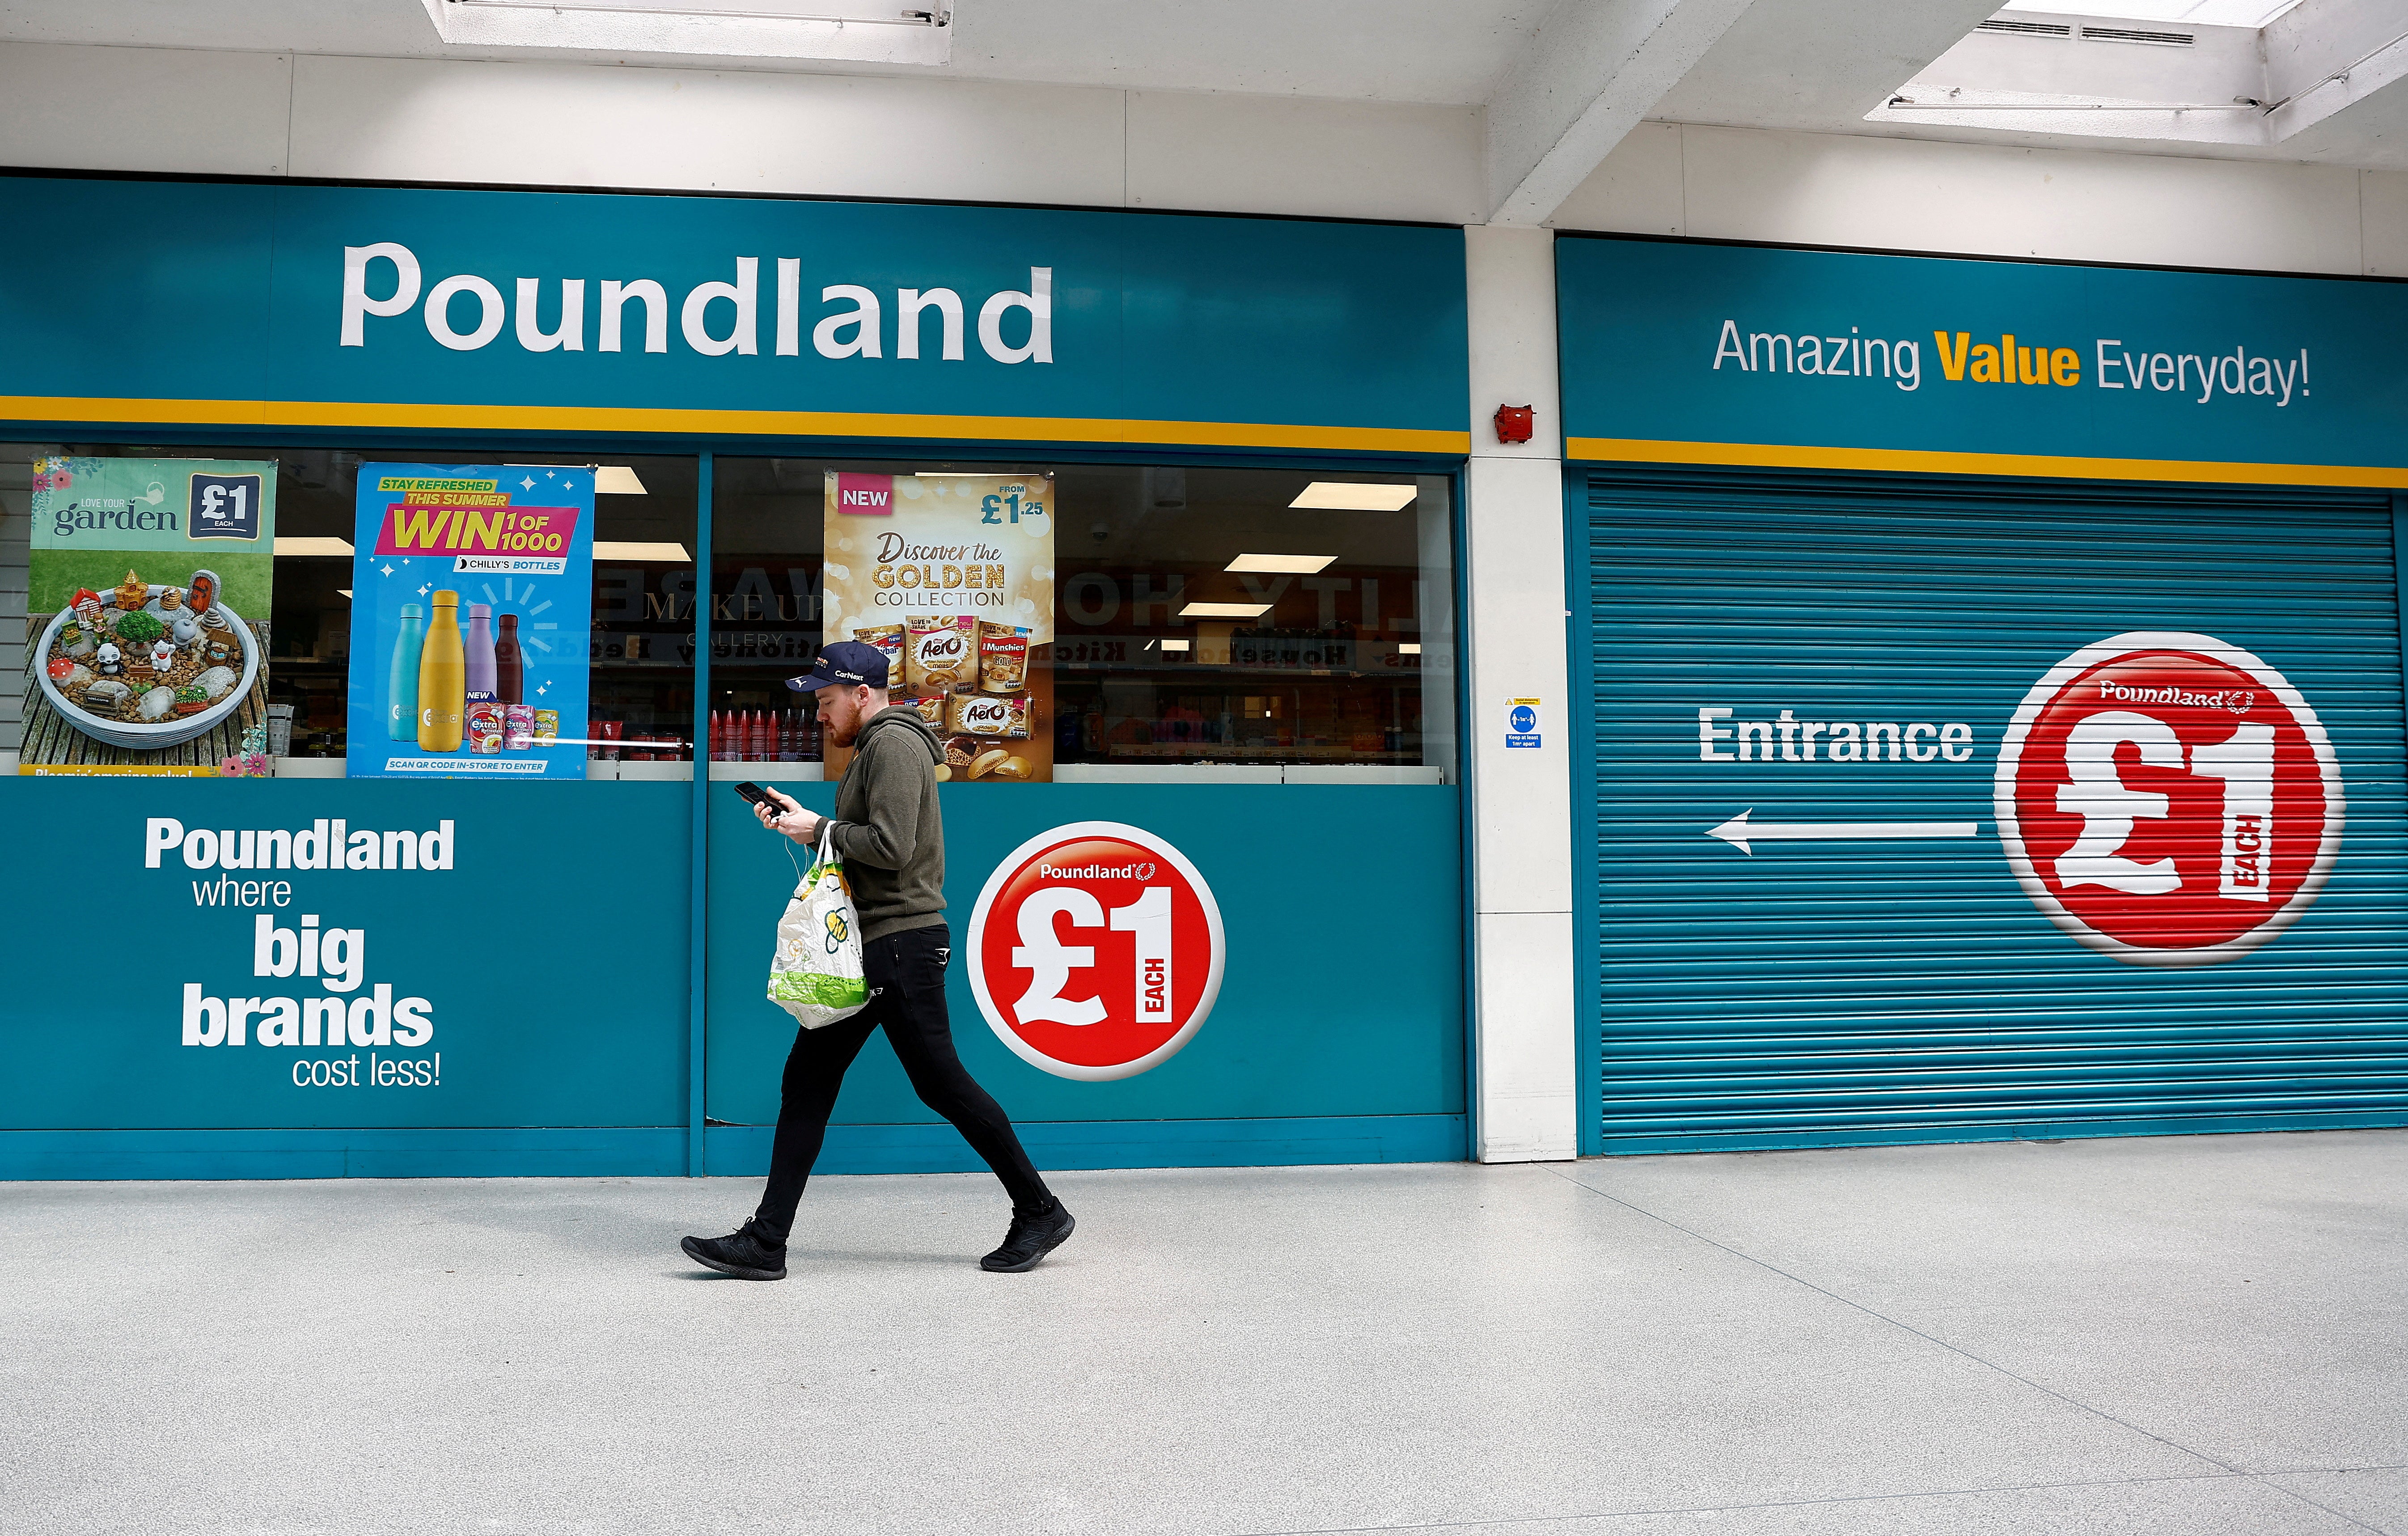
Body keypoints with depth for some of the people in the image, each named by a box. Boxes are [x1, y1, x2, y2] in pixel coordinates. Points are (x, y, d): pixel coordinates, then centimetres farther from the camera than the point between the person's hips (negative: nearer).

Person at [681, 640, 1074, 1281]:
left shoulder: (894, 745, -12)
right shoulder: (873, 747, 21)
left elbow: (890, 846, -22)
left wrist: (820, 829, -11)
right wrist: (801, 820, 9)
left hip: (902, 944, -10)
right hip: (868, 946, 11)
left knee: (941, 1085, -4)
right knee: (807, 1079, 6)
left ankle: (1039, 1212, 10)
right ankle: (765, 1242, 10)